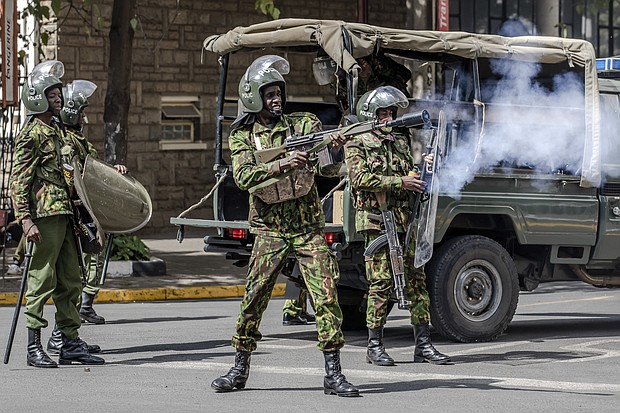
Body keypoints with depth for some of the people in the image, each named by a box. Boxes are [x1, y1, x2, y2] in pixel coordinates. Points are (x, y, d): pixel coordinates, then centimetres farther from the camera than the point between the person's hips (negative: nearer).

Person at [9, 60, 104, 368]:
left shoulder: (56, 130, 19)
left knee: (70, 281, 11)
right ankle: (34, 348, -2)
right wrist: (25, 219, -21)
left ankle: (71, 344, 17)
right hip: (44, 216, -9)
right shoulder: (31, 134, -9)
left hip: (63, 215, 9)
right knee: (42, 279, -6)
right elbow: (18, 181, -14)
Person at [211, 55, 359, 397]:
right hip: (270, 230, 0)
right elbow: (243, 177, -14)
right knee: (254, 298, 0)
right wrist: (282, 165, -29)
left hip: (308, 228, 0)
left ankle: (333, 374, -4)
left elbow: (327, 169, -7)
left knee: (327, 296, -8)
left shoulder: (304, 125, 3)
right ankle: (239, 370, 14)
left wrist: (334, 151, -30)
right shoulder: (242, 135, 3)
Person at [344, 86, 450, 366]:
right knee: (382, 282, -7)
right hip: (377, 219, -6)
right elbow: (360, 179, -13)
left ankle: (423, 344, 6)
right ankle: (375, 346, 2)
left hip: (406, 219, 6)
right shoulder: (357, 144, 1)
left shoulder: (401, 141, 20)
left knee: (415, 279, 3)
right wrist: (400, 182, -17)